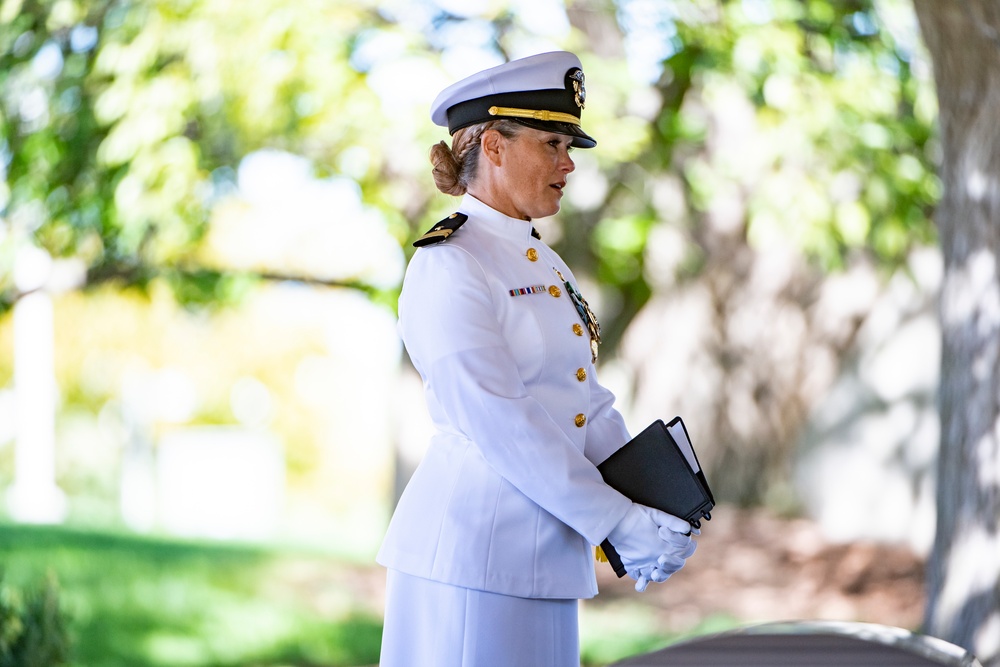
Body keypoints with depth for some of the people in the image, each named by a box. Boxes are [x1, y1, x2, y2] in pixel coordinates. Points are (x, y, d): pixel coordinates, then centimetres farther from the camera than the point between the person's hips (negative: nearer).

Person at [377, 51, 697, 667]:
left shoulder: (546, 266, 16)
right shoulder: (448, 268, -12)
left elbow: (590, 407, 13)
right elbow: (502, 425, -19)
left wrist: (648, 508, -2)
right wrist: (617, 524, -18)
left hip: (548, 558, 8)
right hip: (473, 552, -8)